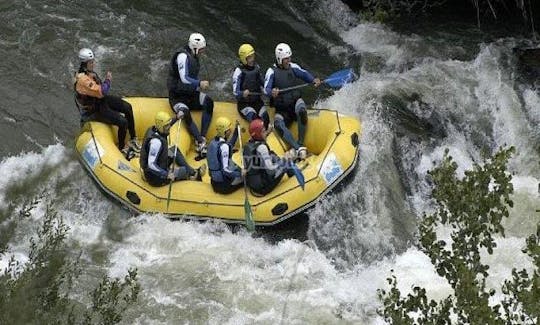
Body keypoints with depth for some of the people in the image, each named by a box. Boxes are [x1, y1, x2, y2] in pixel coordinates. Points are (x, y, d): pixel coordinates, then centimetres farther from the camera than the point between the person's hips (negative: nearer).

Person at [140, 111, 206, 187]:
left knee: (174, 150, 15)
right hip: (156, 178, -9)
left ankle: (192, 172, 27)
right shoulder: (156, 141, -33)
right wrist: (166, 175, -36)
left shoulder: (152, 129, -6)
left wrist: (176, 118, 6)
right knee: (185, 170, 6)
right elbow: (151, 165, -35)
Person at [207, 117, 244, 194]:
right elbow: (225, 170, -25)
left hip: (214, 181, 8)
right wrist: (240, 173, -16)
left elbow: (229, 145, 21)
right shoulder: (224, 146, -23)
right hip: (224, 184, -8)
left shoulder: (213, 142, 2)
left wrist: (236, 130, 15)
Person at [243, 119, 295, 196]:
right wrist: (285, 160, -12)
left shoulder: (247, 146, 4)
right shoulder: (261, 147, -21)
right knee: (285, 164, 1)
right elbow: (270, 170, -23)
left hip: (250, 184, 9)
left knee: (272, 157, 16)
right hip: (262, 188, -9)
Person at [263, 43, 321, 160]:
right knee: (278, 124, -33)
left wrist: (313, 80, -28)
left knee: (301, 110, -36)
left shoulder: (292, 67, 5)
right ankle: (298, 149, -44)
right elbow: (266, 89, -17)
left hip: (296, 101, 1)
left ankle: (301, 144, -30)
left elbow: (304, 74, -6)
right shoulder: (272, 71, -5)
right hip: (282, 110, -1)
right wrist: (271, 93, -41)